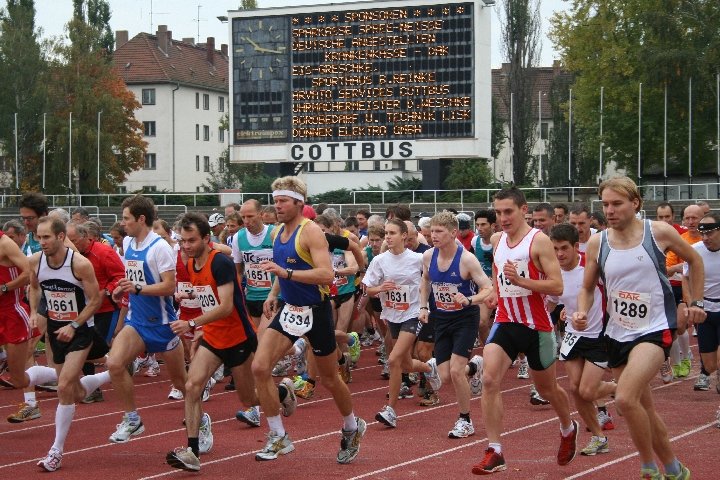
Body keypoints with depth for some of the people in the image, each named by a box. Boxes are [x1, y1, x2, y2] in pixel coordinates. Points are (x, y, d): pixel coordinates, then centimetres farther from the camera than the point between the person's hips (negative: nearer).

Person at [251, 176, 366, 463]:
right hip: (289, 309, 7)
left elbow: (326, 274, -29)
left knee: (329, 379, 9)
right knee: (260, 367, -10)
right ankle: (279, 438, -1)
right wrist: (274, 293, 10)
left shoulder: (311, 232, -17)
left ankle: (352, 427, 35)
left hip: (315, 311, -7)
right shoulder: (279, 232, 6)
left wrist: (286, 273, -34)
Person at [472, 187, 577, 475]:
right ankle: (494, 452, -15)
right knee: (489, 380, -18)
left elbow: (557, 286, -19)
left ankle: (568, 429, 46)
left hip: (536, 326, -4)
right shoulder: (497, 240, 6)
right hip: (505, 321, 4)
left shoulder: (539, 241, -12)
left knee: (547, 389, 14)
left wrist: (520, 281, -28)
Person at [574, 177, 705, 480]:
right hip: (617, 334, 5)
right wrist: (582, 312, -9)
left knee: (625, 398, -25)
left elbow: (694, 261, 10)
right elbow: (588, 288, 10)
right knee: (643, 408, 14)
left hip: (655, 329, -5)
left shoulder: (659, 232, -8)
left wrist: (695, 302, 6)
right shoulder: (597, 243, -1)